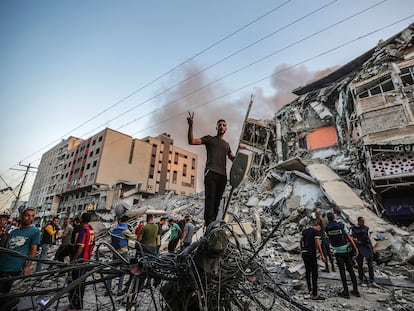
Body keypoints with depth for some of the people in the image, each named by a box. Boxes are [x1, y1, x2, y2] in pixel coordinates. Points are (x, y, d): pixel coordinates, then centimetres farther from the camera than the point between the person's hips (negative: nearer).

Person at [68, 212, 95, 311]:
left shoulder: (83, 230, -19)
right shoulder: (91, 229, 6)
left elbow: (81, 247, -23)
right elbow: (93, 244, 14)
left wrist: (74, 259, -18)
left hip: (79, 259, -8)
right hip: (86, 258, 8)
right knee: (81, 282, 17)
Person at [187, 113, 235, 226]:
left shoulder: (227, 144, 27)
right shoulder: (209, 139, 13)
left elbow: (233, 159, 30)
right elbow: (191, 141, 2)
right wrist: (190, 126, -10)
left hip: (222, 175, 5)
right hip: (211, 172, -5)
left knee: (217, 200, 0)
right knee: (210, 197, -16)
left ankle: (213, 221, 2)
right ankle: (208, 222, -18)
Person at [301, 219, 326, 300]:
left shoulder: (305, 231, 13)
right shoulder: (316, 231, -7)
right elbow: (317, 244, -16)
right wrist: (322, 255, -14)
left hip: (304, 253, 7)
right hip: (311, 253, -7)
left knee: (308, 272, 19)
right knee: (314, 273, -1)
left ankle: (310, 290, 32)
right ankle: (314, 295, 1)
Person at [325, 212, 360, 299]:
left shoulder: (327, 228, -4)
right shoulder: (342, 225, -8)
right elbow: (349, 238, -7)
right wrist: (356, 249, 0)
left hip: (337, 252, -1)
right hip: (346, 250, 1)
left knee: (342, 271, 6)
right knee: (351, 270, 13)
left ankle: (346, 292, 7)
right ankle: (356, 290, 19)